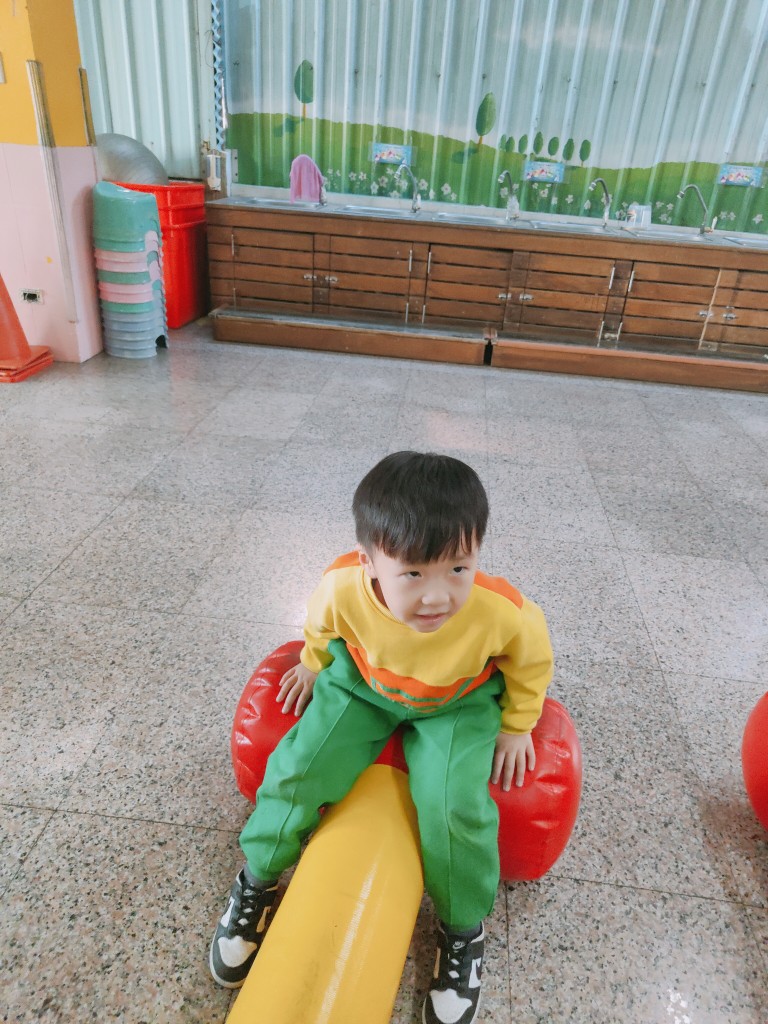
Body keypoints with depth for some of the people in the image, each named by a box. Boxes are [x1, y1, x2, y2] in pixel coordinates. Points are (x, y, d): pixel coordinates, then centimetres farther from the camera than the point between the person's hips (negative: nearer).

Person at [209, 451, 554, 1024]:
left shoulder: (500, 613, -35)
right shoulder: (344, 589, -33)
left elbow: (532, 657, -9)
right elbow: (321, 624, -4)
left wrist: (517, 725, 0)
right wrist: (314, 665, 12)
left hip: (458, 703, -1)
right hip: (361, 684, 2)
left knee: (454, 805, -20)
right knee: (299, 768, -11)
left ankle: (464, 930, 12)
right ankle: (256, 883, 20)